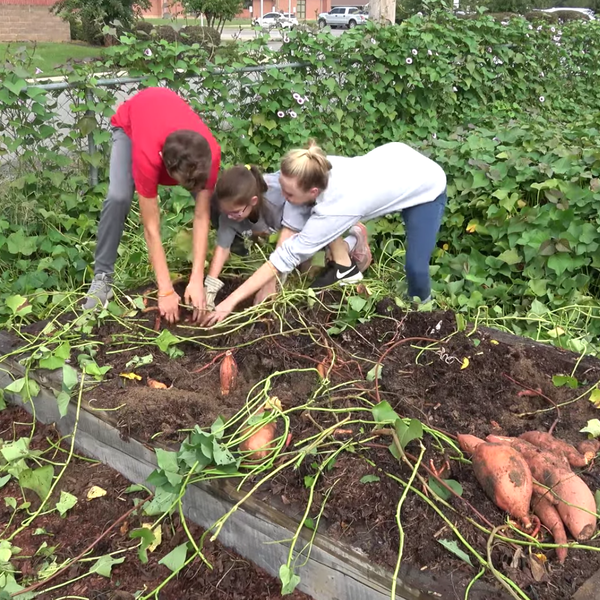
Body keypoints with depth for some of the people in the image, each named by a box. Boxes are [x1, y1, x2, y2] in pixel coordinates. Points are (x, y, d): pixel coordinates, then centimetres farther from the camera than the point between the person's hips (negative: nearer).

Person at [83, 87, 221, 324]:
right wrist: (166, 290, -38)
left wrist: (197, 280, -33)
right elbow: (151, 228, -39)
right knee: (118, 198, -27)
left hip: (175, 118, 3)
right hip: (130, 124, -3)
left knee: (211, 199, -13)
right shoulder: (148, 156, -46)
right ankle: (102, 277, -13)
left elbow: (202, 216, -30)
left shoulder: (210, 152, -38)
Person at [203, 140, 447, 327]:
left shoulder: (335, 207, -41)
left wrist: (231, 301, -34)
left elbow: (286, 255, -37)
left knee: (416, 268, -16)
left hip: (426, 185, -6)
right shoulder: (320, 171, -26)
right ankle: (343, 265, 6)